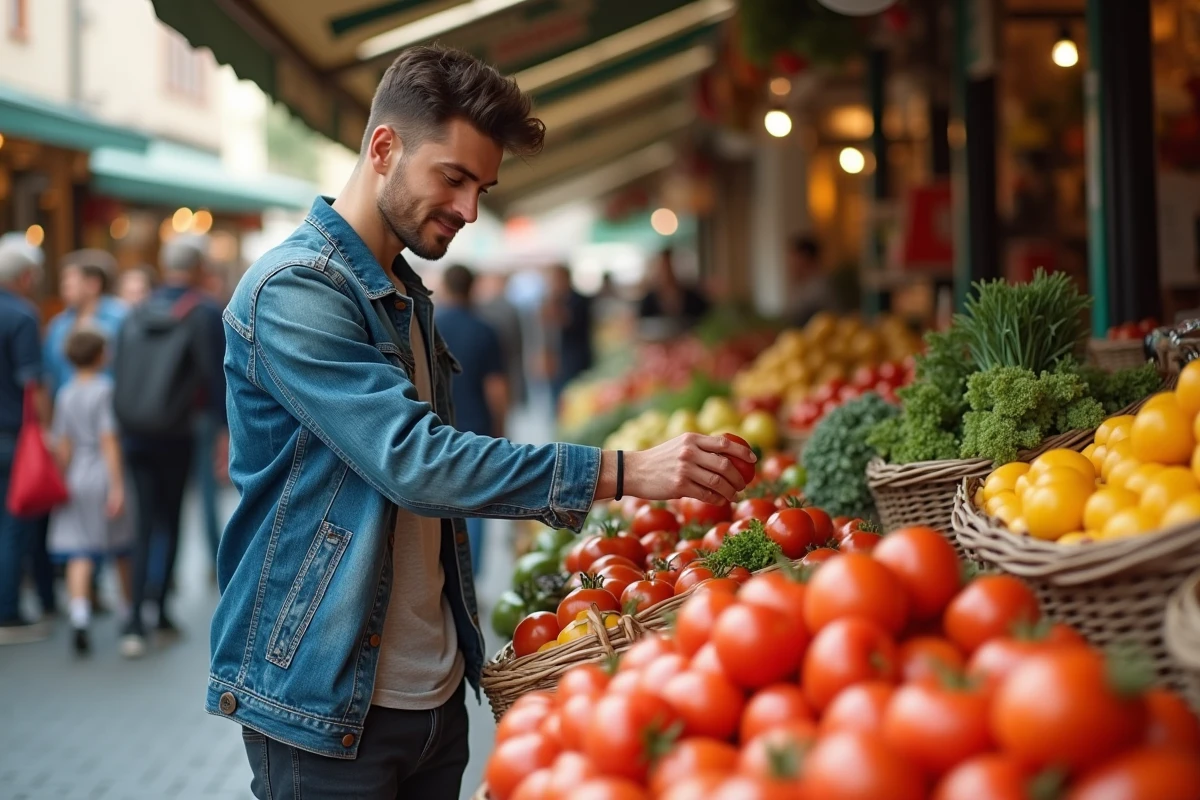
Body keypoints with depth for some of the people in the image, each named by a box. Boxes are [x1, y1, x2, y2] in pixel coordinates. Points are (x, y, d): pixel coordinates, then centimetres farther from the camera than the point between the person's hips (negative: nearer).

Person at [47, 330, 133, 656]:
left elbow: (63, 447, 3)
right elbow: (108, 441, -15)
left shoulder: (65, 395, 4)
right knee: (124, 552, 15)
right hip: (106, 477, -3)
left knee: (79, 555, -3)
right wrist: (117, 486, -13)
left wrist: (64, 484, 12)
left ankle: (79, 620, -20)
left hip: (77, 480, 3)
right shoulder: (106, 390, -10)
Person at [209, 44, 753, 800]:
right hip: (324, 704, -8)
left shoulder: (411, 298, 13)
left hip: (435, 691, 8)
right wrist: (622, 472, -27)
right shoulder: (293, 290, -16)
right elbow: (412, 460, -25)